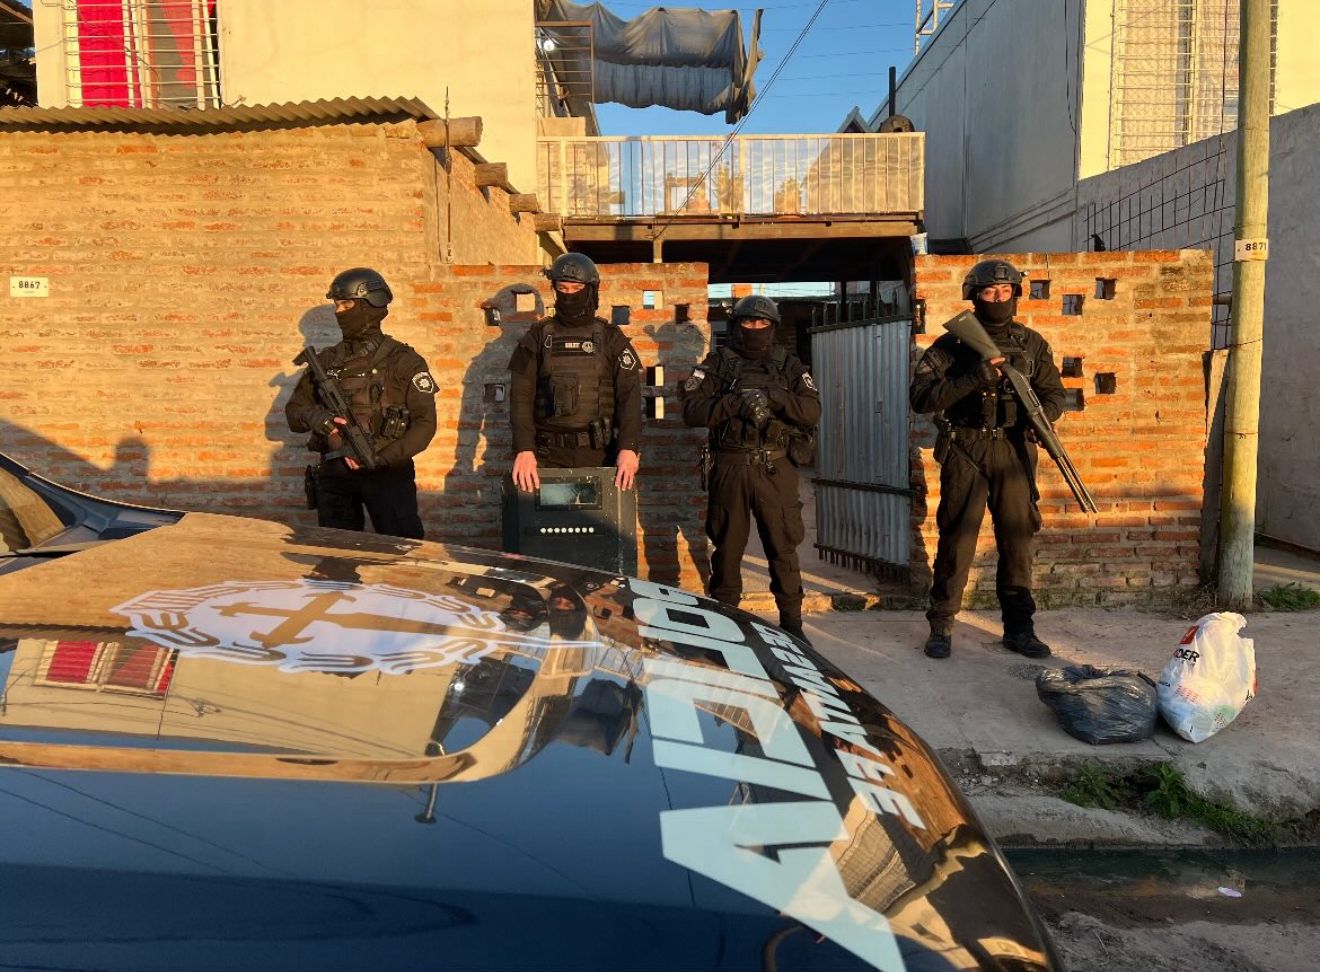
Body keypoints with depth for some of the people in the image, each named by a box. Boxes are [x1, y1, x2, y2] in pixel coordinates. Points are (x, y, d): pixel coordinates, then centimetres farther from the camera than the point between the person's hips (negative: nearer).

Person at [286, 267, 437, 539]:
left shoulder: (403, 360, -4)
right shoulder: (325, 361, 8)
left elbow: (425, 422, -9)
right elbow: (294, 410, 12)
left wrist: (381, 456, -19)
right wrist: (315, 417, -12)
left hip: (388, 473, -4)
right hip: (334, 475, 4)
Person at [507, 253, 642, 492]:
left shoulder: (611, 338, 5)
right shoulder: (538, 337, 6)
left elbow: (630, 395, -3)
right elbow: (521, 396, -1)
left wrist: (629, 448, -17)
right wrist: (524, 450, -14)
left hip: (600, 454, 0)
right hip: (550, 454, 0)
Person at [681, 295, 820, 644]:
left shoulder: (789, 365, 10)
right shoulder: (717, 363, 7)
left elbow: (812, 412, -1)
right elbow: (692, 411, -5)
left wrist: (776, 397, -16)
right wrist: (735, 402, -18)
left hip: (776, 468, 0)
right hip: (730, 467, 0)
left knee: (783, 546, 3)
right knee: (727, 547, 9)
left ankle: (792, 621, 15)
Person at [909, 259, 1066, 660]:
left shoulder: (1032, 344, 9)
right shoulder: (951, 345, 0)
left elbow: (1054, 395, 12)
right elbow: (921, 397, -10)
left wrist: (1039, 412, -11)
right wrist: (973, 379, -21)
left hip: (1013, 450, 3)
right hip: (965, 450, -2)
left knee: (1017, 538, 7)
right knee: (957, 540, 0)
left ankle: (1019, 627, 19)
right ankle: (941, 626, 11)